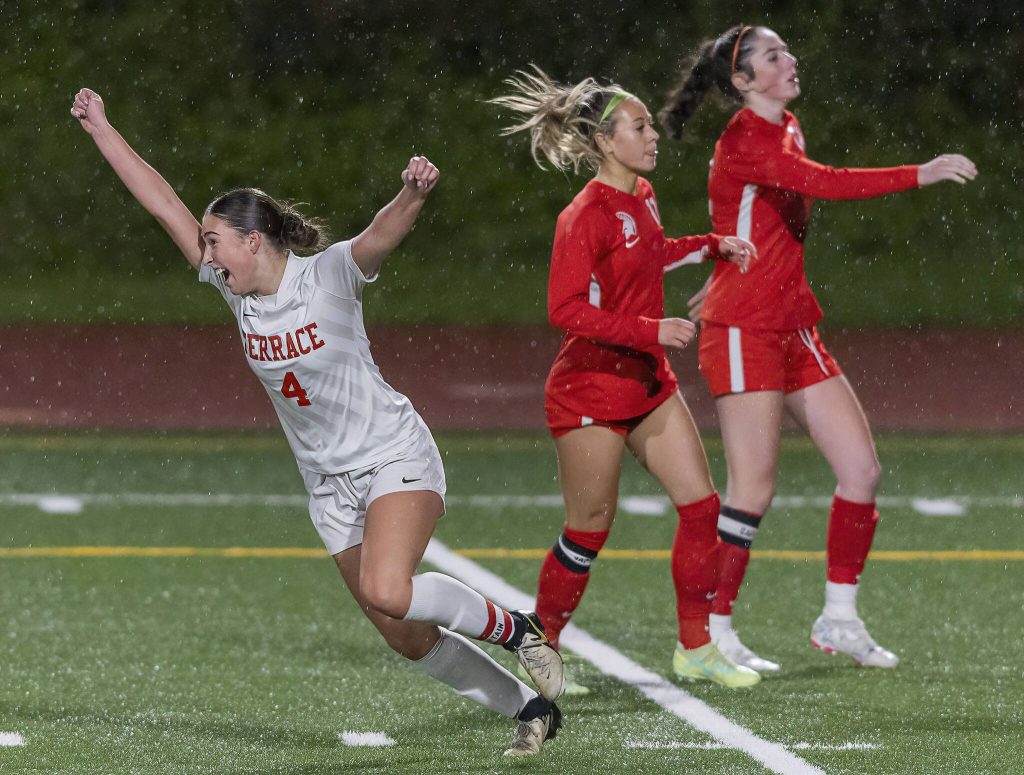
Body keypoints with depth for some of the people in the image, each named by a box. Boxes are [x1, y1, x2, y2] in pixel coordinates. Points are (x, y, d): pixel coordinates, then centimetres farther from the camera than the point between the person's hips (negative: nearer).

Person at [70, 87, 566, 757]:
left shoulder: (327, 275, -15)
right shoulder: (237, 289, 1)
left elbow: (382, 233, -35)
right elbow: (164, 205, 4)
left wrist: (414, 193, -56)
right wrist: (101, 127, 3)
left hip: (394, 457, -7)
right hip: (330, 483, 7)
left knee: (387, 594, -29)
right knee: (409, 639, 4)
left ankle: (511, 626, -5)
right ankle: (531, 708, 19)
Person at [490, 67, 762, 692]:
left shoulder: (643, 196, 7)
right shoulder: (586, 216, -18)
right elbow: (566, 309, -24)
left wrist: (712, 246, 19)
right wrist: (651, 330, -27)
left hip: (648, 382, 8)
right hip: (591, 388, -8)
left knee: (701, 505, 2)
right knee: (589, 529, 0)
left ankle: (696, 649, 11)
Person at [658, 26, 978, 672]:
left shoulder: (788, 130, 13)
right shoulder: (744, 141, -16)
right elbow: (826, 183, -31)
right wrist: (918, 175, -34)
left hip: (794, 328, 9)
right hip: (744, 331, -9)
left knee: (862, 471, 4)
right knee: (754, 492, -8)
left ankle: (839, 618, 14)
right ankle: (710, 634, 3)